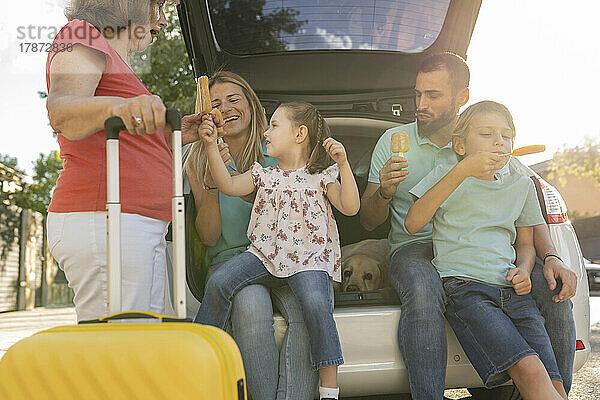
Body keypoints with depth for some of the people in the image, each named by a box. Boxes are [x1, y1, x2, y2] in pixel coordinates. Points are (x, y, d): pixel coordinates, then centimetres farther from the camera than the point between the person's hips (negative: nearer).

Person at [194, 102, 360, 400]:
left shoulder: (320, 176, 6)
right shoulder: (264, 175, 17)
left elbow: (350, 208, -4)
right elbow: (229, 186, 3)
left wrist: (343, 165, -12)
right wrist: (211, 146, -3)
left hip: (307, 258, -4)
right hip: (264, 254, 4)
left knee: (316, 303, -31)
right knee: (219, 281, -19)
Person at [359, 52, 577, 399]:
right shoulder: (394, 141, 5)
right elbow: (369, 222, 6)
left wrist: (551, 256, -14)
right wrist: (384, 192, -17)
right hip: (415, 247, -2)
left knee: (553, 287, -22)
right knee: (423, 293, -38)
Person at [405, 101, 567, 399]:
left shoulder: (521, 186, 20)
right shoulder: (445, 176, 9)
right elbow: (412, 224, -5)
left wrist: (524, 270, 4)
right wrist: (462, 171, -10)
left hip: (512, 289, 5)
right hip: (464, 286, -4)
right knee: (530, 372, -25)